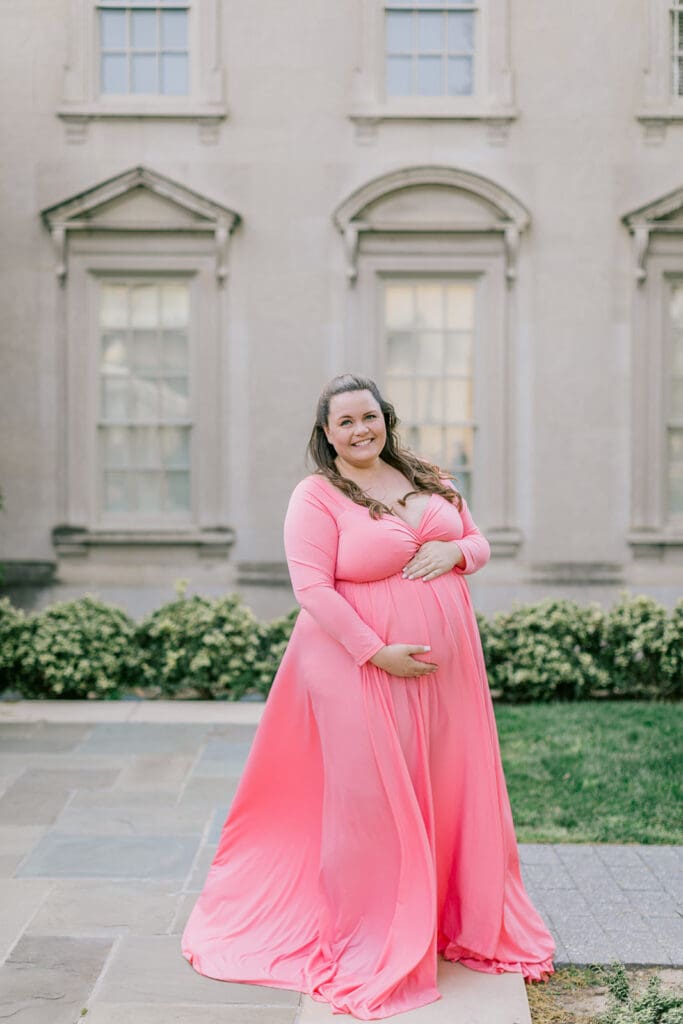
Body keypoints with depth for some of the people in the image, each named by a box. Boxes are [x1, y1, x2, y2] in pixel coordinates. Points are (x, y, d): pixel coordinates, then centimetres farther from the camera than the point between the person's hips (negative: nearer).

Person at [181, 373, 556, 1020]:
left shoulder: (428, 482, 11)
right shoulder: (316, 497, -8)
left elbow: (479, 542, 17)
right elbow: (312, 588, -16)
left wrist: (454, 551, -7)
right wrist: (377, 652, -22)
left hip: (447, 669, 6)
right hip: (364, 668, -6)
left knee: (450, 792, 13)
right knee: (370, 797, -2)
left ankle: (463, 921, 32)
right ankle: (372, 947, 15)